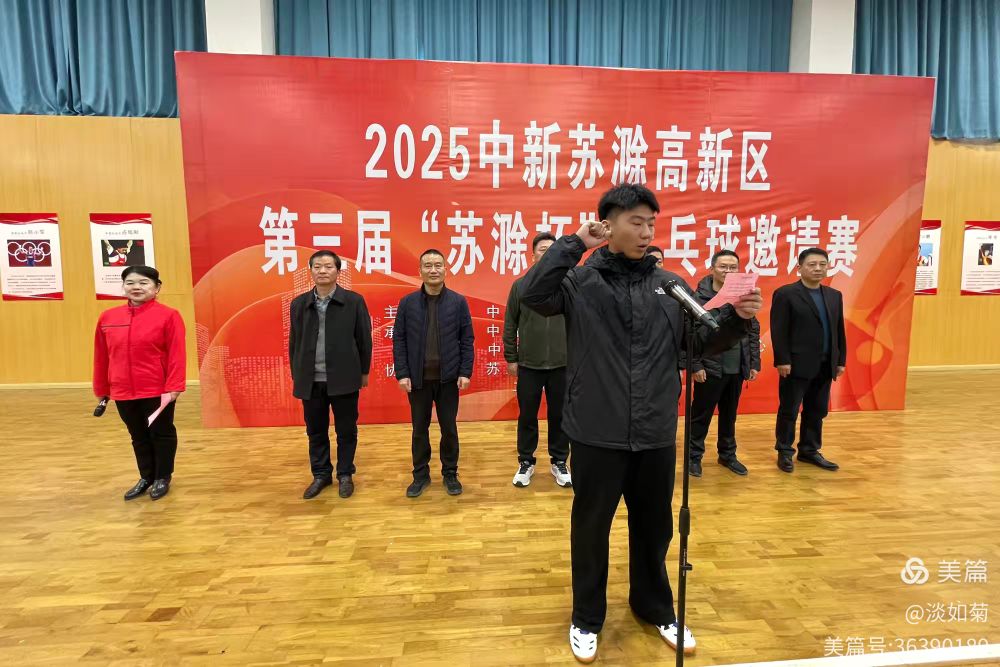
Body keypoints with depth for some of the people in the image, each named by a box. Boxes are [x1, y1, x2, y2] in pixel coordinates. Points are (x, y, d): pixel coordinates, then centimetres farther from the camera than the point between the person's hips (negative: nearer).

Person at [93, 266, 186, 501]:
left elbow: (177, 355, -13)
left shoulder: (168, 316, -9)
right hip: (123, 392, 5)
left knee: (162, 434, 9)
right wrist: (101, 391, 15)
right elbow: (101, 357, 12)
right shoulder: (107, 318, 6)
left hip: (158, 391, -5)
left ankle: (163, 478, 28)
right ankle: (146, 477, 34)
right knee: (138, 437, 18)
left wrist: (173, 388, -19)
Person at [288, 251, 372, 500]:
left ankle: (345, 474, 27)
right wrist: (296, 375, 9)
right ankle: (321, 474, 32)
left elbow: (364, 339, 0)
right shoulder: (299, 304, 6)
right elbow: (294, 342, 10)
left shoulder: (354, 301, -3)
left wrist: (364, 372, 2)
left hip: (344, 379, -2)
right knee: (315, 431, 14)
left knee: (346, 431, 9)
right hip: (311, 381, 3)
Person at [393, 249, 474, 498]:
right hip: (418, 378, 1)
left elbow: (467, 339, 0)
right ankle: (420, 475, 27)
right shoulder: (407, 302, 1)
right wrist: (402, 373, -6)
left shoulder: (458, 302, 0)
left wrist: (465, 372, -6)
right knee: (419, 429, 11)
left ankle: (450, 474, 27)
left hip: (448, 377, 0)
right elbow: (399, 339, 1)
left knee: (449, 428, 10)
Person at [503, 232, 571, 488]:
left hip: (562, 364, 0)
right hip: (528, 364, 0)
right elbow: (510, 326, 3)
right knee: (527, 416, 10)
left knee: (560, 416, 11)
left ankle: (559, 462, 27)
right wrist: (511, 358, 1)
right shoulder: (520, 286, 1)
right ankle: (526, 462, 26)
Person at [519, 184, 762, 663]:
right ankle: (587, 618, 38)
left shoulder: (670, 285, 5)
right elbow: (532, 294, -23)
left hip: (656, 437, 4)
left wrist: (736, 318, -12)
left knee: (654, 528, 21)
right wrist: (574, 243, -18)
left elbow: (702, 342, 6)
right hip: (597, 437, -3)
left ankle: (655, 607, 47)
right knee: (591, 529, 14)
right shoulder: (580, 281, -6)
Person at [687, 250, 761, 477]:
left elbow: (753, 331, 12)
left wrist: (754, 363, 7)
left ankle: (728, 455, 32)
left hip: (737, 369, 5)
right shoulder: (700, 297, -8)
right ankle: (694, 456, 20)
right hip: (709, 369, -4)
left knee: (729, 415, 17)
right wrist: (695, 365, -14)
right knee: (701, 415, 6)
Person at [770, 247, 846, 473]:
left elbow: (839, 331, 14)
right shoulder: (785, 294, -7)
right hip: (797, 365, -6)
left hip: (825, 366, 6)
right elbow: (778, 331, -11)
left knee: (817, 411, 13)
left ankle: (809, 451, 26)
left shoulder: (834, 295, 13)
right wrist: (782, 361, -15)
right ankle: (785, 452, 16)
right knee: (789, 411, 3)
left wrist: (841, 360, 10)